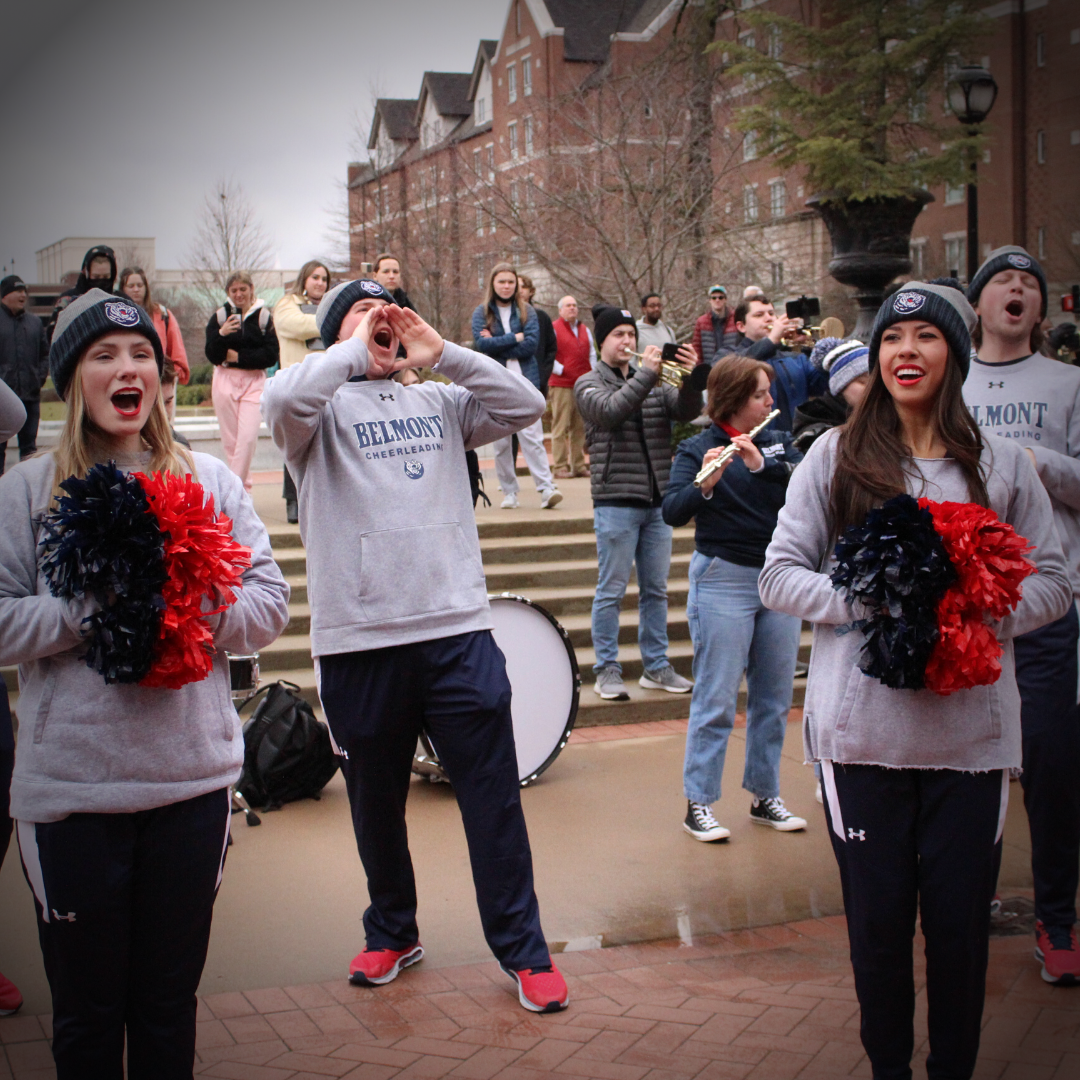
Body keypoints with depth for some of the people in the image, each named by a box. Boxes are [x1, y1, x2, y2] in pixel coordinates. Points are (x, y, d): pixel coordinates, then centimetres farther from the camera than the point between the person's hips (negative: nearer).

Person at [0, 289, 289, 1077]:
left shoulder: (209, 481, 6)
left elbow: (270, 604, 3)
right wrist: (90, 609, -18)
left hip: (193, 778, 2)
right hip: (70, 787, -1)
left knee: (170, 1000, 15)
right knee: (86, 1005, 12)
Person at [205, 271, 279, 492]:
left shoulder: (264, 316, 1)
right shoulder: (220, 316, 4)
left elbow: (271, 355, -6)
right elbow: (212, 355, -3)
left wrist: (239, 357, -10)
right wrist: (221, 334, -20)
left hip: (254, 382, -2)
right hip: (225, 381, 2)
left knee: (248, 437, -13)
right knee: (230, 440, 3)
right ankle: (244, 489, 15)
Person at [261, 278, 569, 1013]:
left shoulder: (439, 402, 15)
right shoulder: (324, 407, 4)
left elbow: (526, 405, 4)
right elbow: (284, 402, -19)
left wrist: (443, 353, -2)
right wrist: (355, 351, -7)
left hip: (459, 629, 2)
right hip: (359, 639, -1)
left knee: (493, 796, 2)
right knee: (377, 803, 14)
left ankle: (523, 950, 13)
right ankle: (393, 933, 34)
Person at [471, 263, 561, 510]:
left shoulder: (527, 312, 9)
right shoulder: (482, 313, 8)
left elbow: (531, 344, -5)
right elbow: (481, 343, -8)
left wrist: (497, 343, -8)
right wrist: (515, 337, -6)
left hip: (525, 380, -1)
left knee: (531, 435, -11)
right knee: (500, 440, 2)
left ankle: (546, 488, -16)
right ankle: (509, 491, 10)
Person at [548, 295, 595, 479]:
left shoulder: (585, 330, 20)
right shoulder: (553, 329, 0)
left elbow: (592, 353, 23)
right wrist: (561, 370, -12)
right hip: (562, 385, -6)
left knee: (580, 427, 6)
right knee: (560, 427, -6)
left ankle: (579, 465, 11)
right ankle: (560, 467, -6)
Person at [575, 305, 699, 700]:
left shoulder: (654, 382, 14)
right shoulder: (589, 383, 1)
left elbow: (686, 411, -2)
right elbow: (610, 411, -20)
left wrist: (690, 378, -20)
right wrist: (646, 373, -21)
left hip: (657, 500, 5)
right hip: (616, 501, -5)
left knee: (655, 589, 10)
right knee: (612, 590, -1)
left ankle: (656, 666, 19)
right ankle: (607, 670, 7)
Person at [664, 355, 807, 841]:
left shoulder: (777, 443, 9)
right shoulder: (698, 449, -4)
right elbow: (672, 512, -16)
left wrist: (761, 464, -25)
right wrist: (705, 484, -34)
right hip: (724, 580, -5)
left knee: (774, 698, 11)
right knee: (716, 699, -3)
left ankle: (765, 796, 23)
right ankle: (698, 804, 5)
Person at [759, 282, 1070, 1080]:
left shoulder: (1001, 464, 6)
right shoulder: (836, 457, 4)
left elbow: (1052, 582, 7)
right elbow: (779, 575, 3)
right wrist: (869, 600, -14)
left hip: (970, 728, 1)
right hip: (862, 728, 0)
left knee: (960, 918, 6)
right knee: (878, 915, 8)